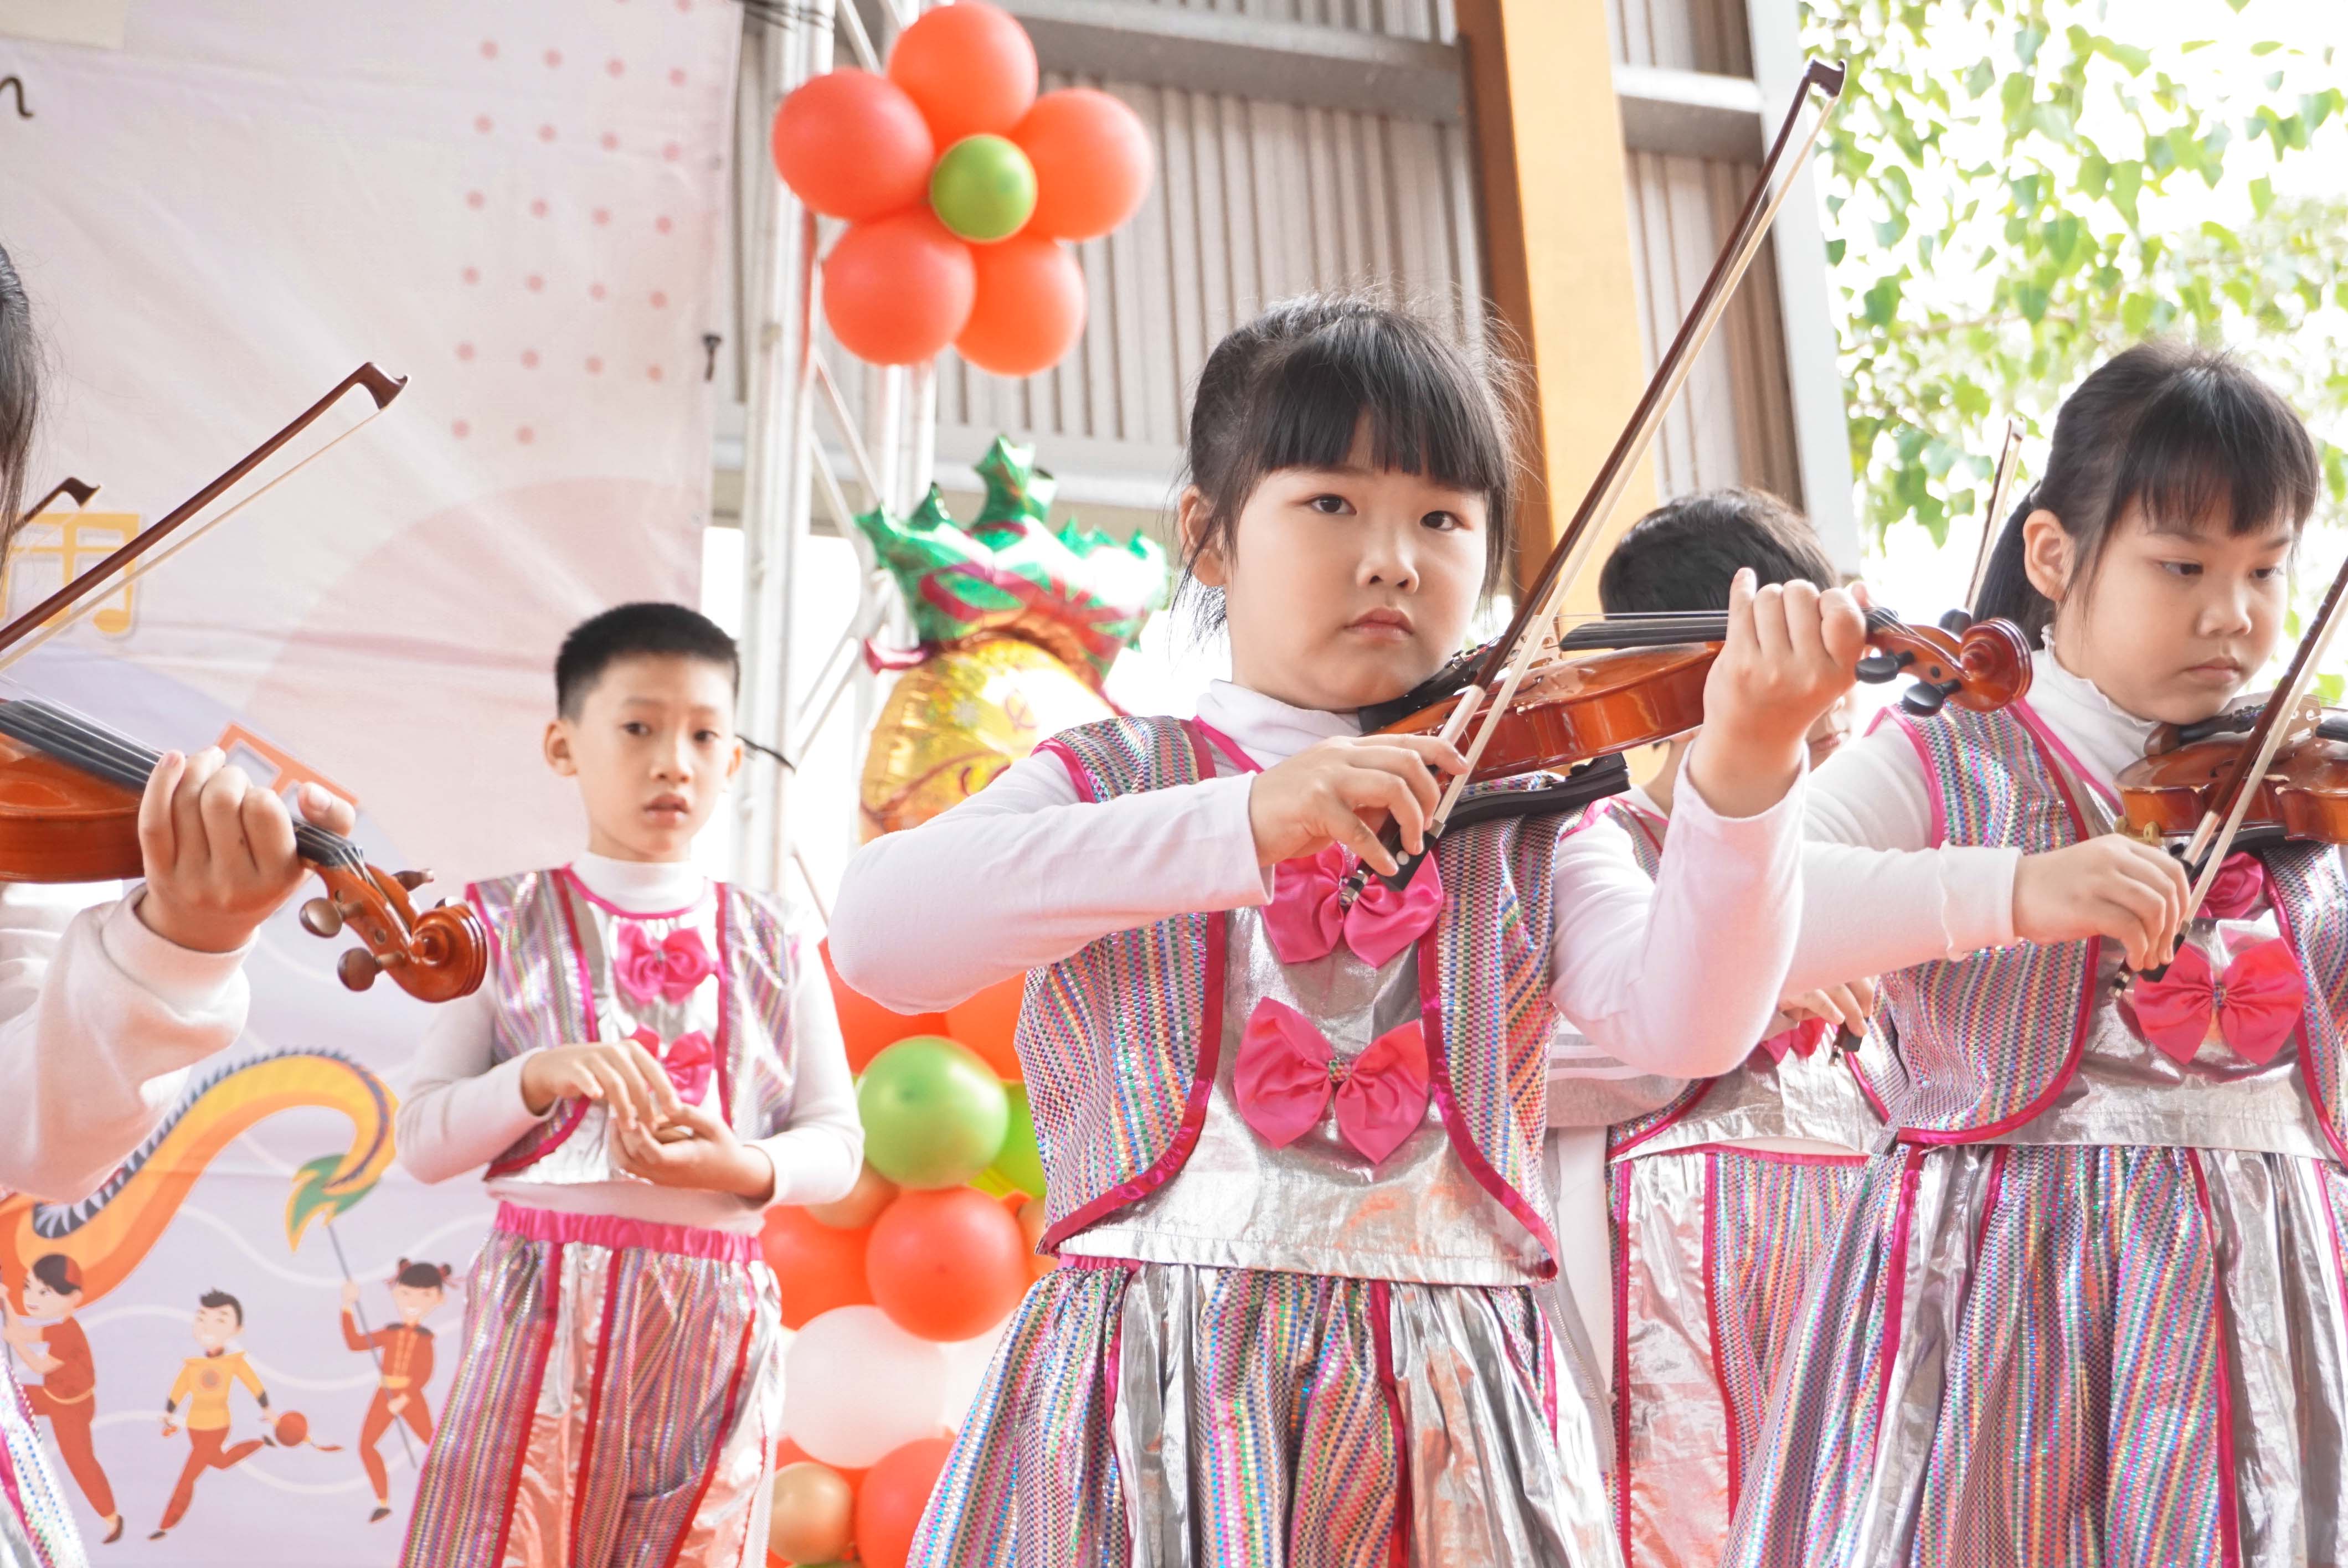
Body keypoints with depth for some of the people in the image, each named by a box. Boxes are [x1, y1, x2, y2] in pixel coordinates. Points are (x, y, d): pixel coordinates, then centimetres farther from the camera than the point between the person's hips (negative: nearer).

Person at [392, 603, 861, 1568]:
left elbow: (838, 1144, 7)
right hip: (546, 1309, -2)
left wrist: (747, 1168, -13)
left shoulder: (773, 946, 7)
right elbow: (423, 1142, 0)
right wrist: (540, 1074, -18)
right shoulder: (507, 926, 3)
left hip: (717, 1331, 2)